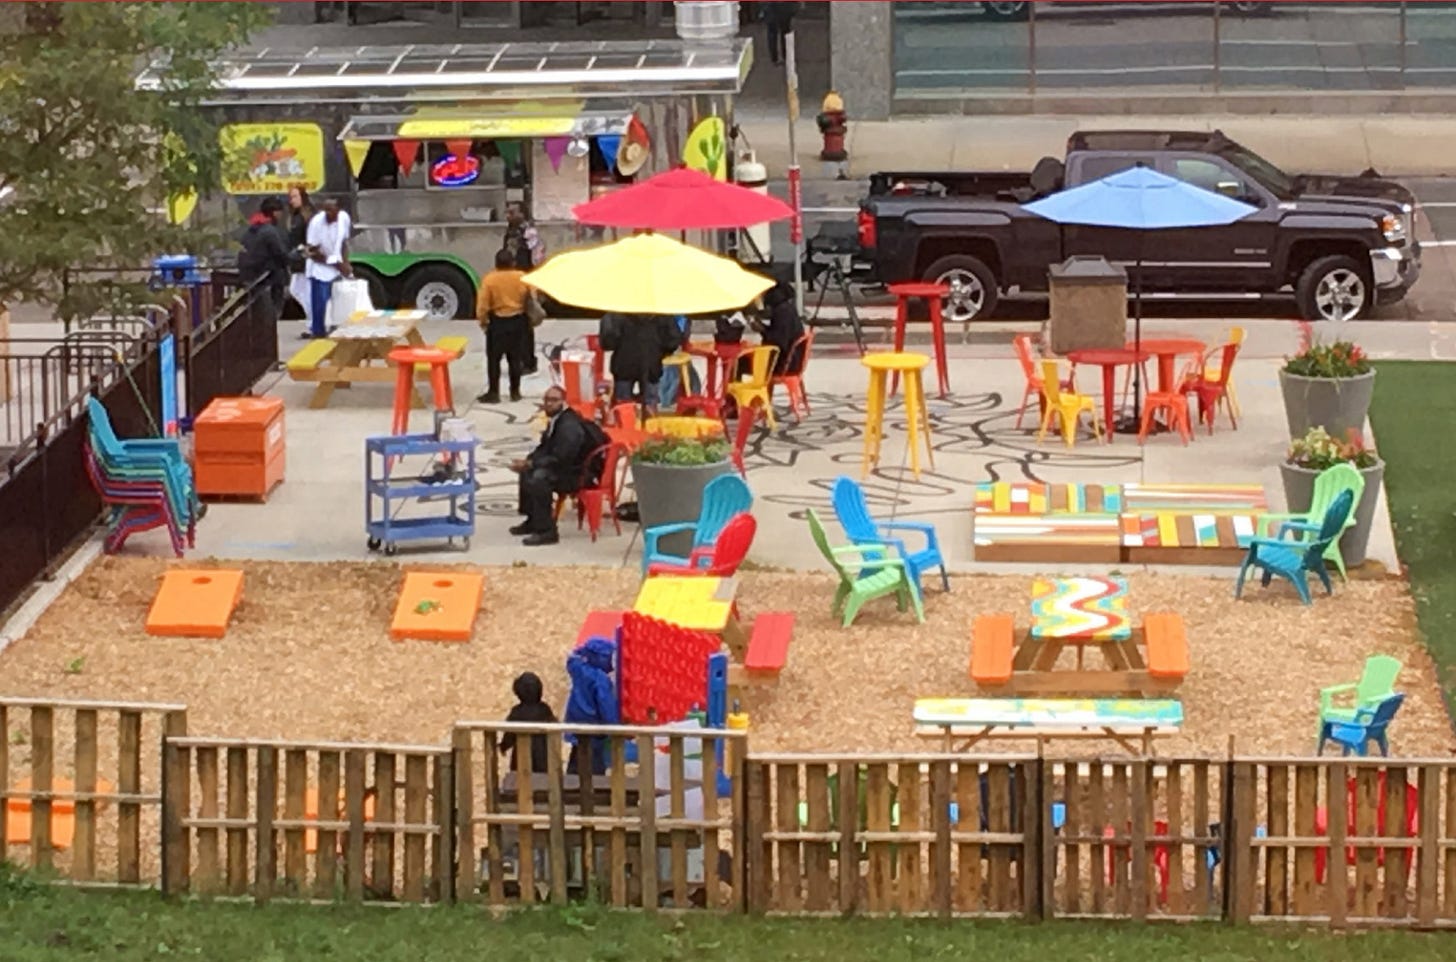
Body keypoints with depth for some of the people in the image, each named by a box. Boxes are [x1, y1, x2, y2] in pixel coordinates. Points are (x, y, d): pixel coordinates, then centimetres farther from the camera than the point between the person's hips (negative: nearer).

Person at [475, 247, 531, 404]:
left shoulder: (489, 279, -13)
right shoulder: (522, 277, -7)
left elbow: (483, 304, -11)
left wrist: (482, 320, 4)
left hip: (497, 322, -2)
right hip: (518, 321, 3)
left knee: (494, 359, 6)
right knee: (515, 358, 12)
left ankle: (493, 393, 6)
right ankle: (515, 391, 16)